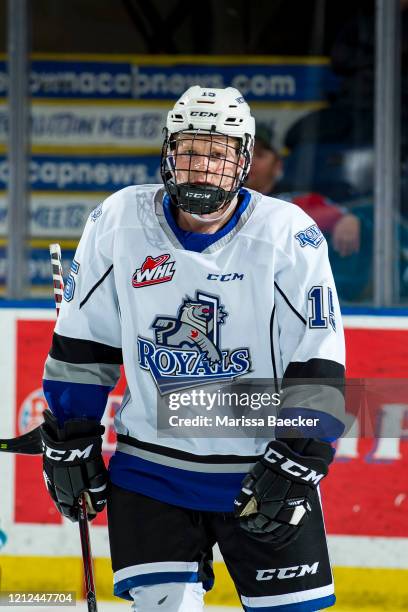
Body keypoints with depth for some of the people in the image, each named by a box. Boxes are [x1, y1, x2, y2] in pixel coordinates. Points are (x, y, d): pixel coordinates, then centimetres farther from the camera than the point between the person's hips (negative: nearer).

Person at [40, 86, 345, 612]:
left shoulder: (289, 235, -9)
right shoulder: (119, 222, -3)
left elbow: (319, 365, -9)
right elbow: (81, 342, 6)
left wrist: (294, 466, -15)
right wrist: (70, 444, 6)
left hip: (262, 469, -1)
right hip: (151, 467, 1)